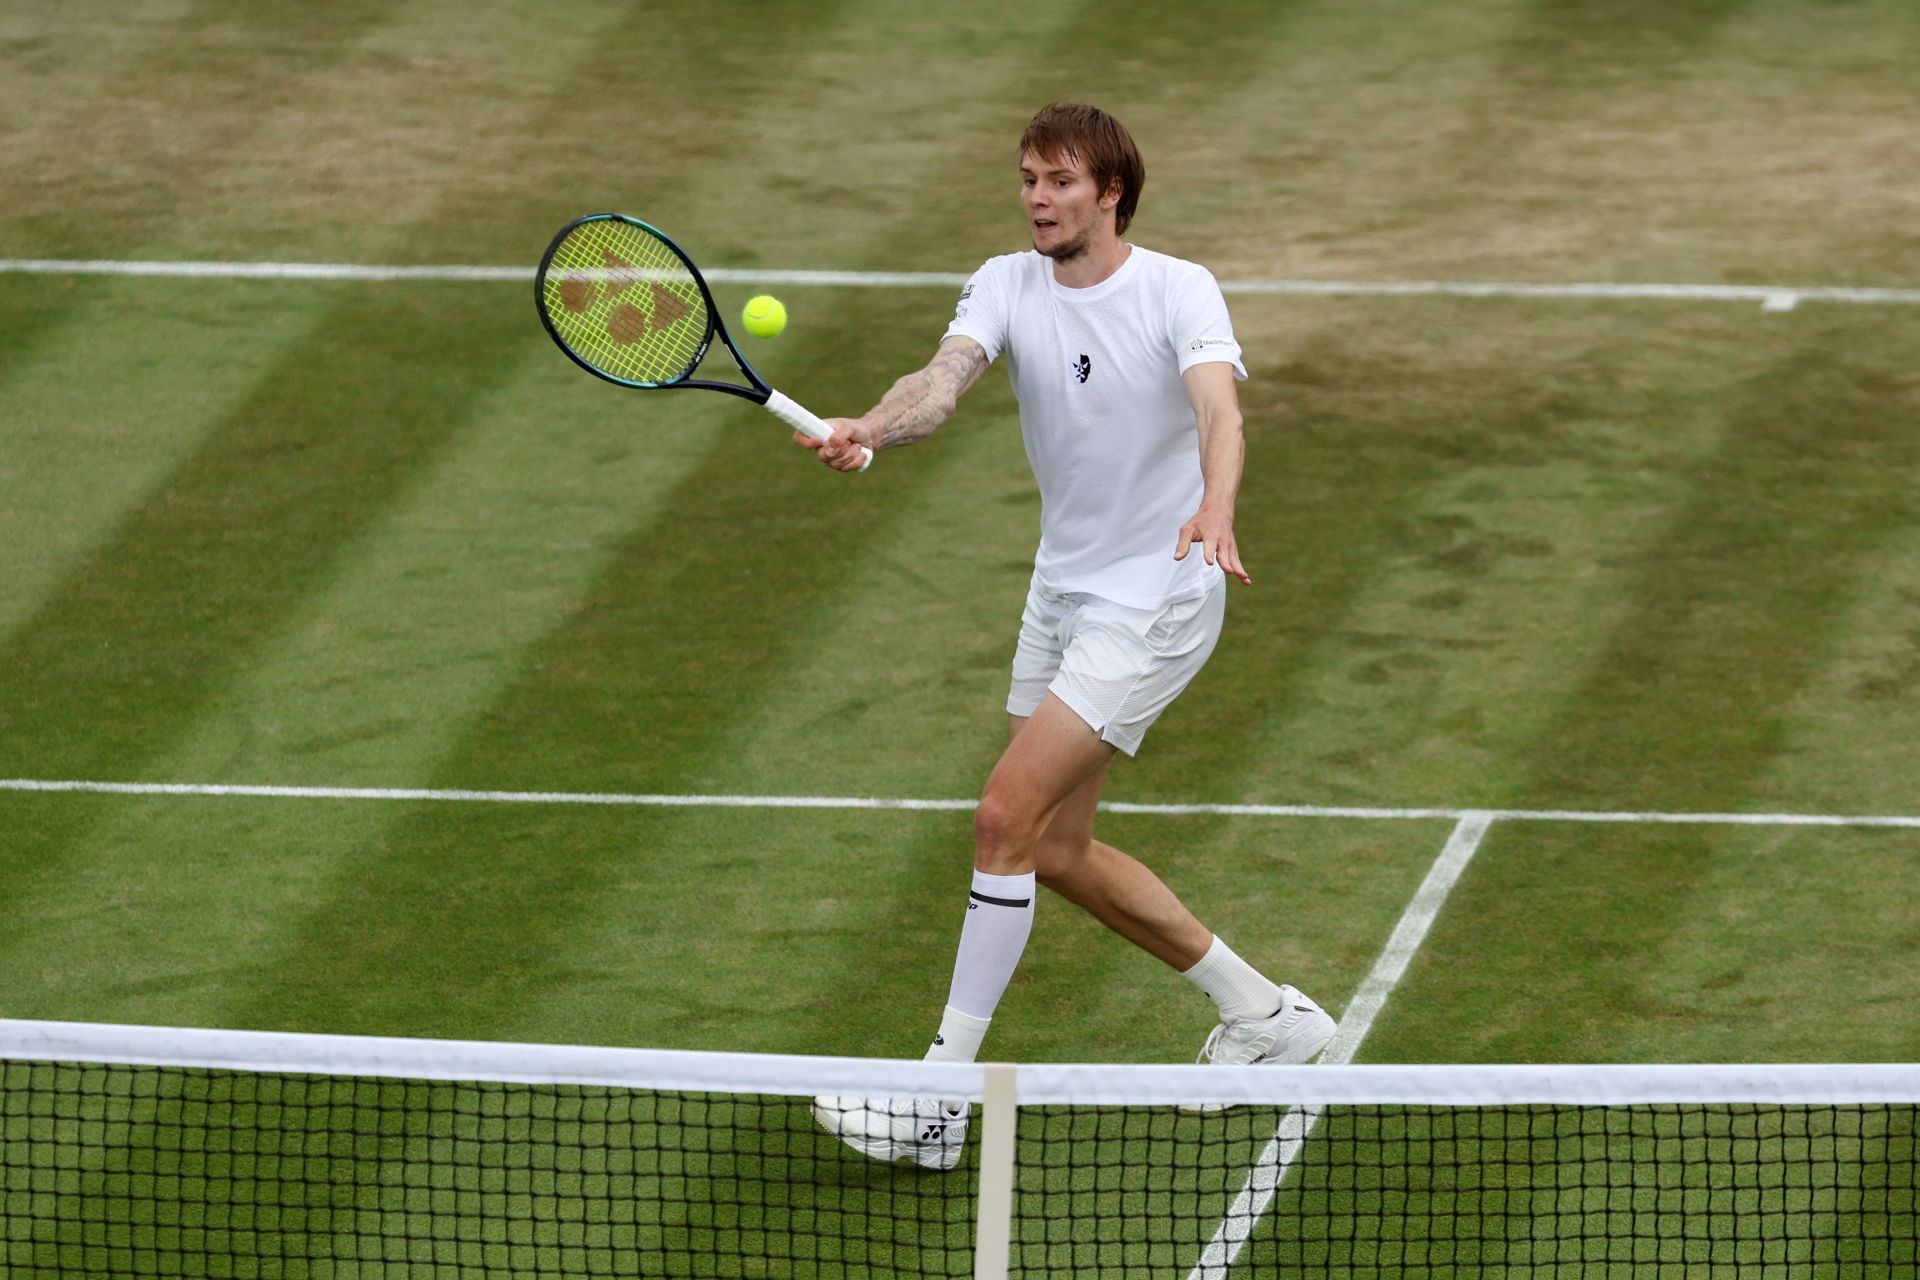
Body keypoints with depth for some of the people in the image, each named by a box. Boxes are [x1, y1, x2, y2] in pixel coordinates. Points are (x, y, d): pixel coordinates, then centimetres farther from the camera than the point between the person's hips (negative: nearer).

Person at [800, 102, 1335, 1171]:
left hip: (1156, 596, -8)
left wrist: (1215, 510, -54)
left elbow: (1218, 411, -33)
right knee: (1059, 852, 15)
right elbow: (946, 380, -19)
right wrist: (869, 430, -42)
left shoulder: (1179, 292, -16)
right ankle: (1264, 1013, 31)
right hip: (1062, 589, 8)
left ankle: (943, 1093, -10)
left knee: (1006, 820, -15)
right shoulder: (1007, 285, -2)